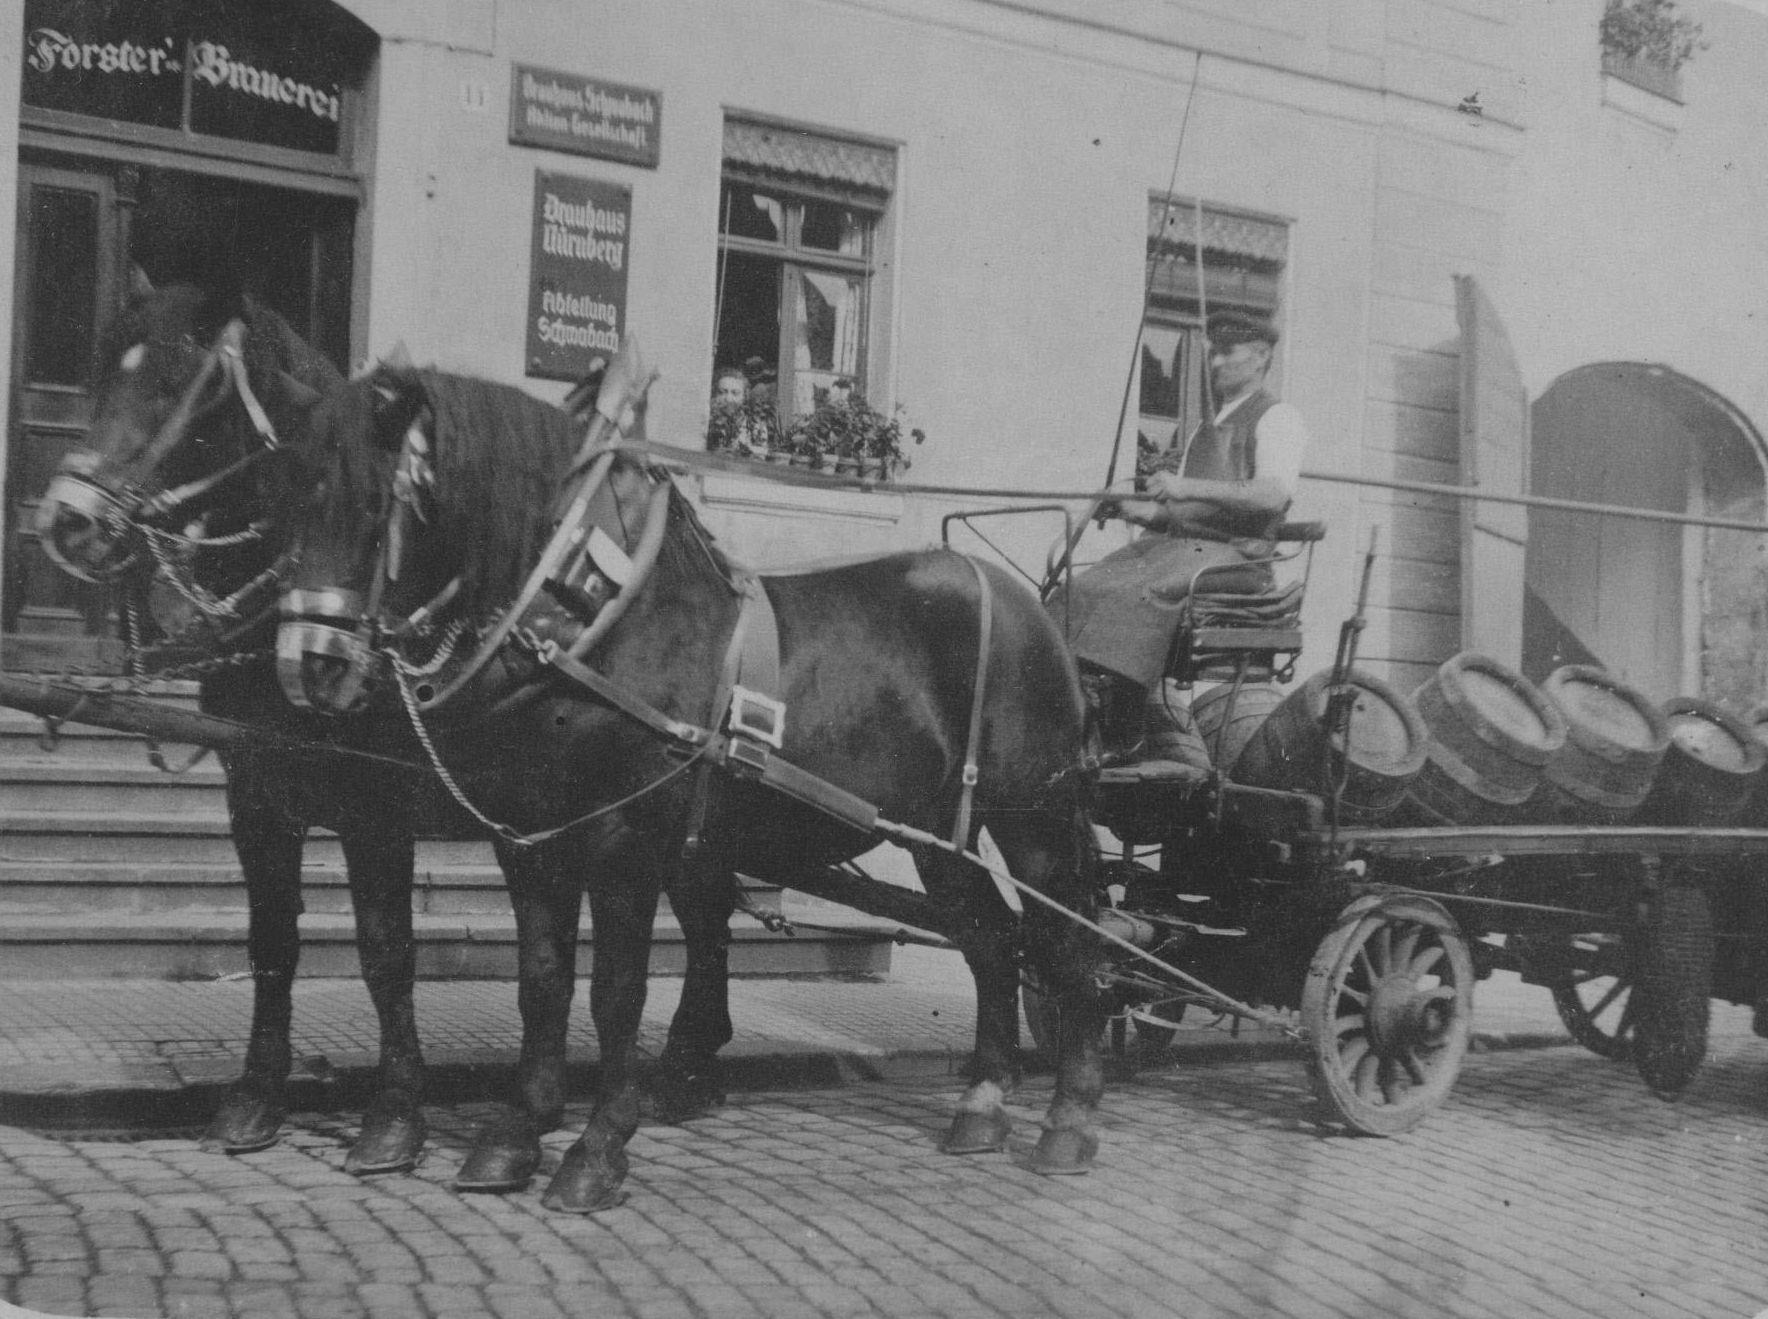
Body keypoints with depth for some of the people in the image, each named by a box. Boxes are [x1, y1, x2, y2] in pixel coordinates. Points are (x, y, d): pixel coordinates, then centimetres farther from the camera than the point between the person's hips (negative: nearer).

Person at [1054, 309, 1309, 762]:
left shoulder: (1277, 418, 3)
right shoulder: (1205, 430, 29)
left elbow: (1274, 493, -16)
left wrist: (1190, 488, -23)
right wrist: (1138, 509, 2)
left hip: (1235, 552, -8)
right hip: (1177, 542, 8)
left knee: (1143, 591, -34)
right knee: (1083, 588, -17)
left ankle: (1119, 736, -36)